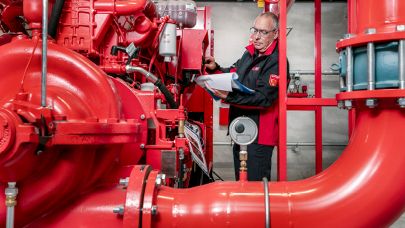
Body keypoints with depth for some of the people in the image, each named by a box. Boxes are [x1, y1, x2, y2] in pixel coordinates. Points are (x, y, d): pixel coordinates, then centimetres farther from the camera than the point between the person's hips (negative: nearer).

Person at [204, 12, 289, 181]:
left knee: (256, 181, 1)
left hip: (259, 134, -8)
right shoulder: (250, 53, 9)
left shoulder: (276, 61, -18)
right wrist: (215, 69, 1)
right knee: (240, 177, 23)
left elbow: (263, 98, -25)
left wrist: (228, 97, -31)